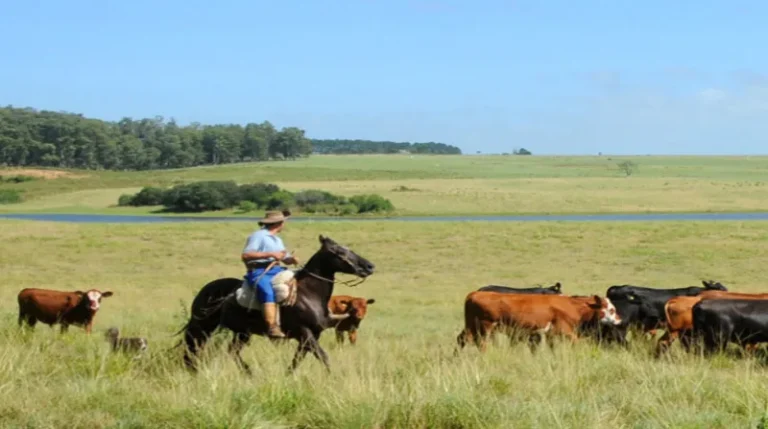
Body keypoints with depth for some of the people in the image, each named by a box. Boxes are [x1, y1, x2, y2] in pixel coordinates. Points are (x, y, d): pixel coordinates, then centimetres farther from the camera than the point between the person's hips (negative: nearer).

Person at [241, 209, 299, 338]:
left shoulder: (277, 239, 26)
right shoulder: (258, 236, -2)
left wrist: (291, 260, 2)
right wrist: (270, 254, -17)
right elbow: (245, 256, -14)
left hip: (277, 271, 9)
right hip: (259, 272, -9)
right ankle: (272, 327, -45)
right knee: (268, 292, -35)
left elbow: (285, 258, 28)